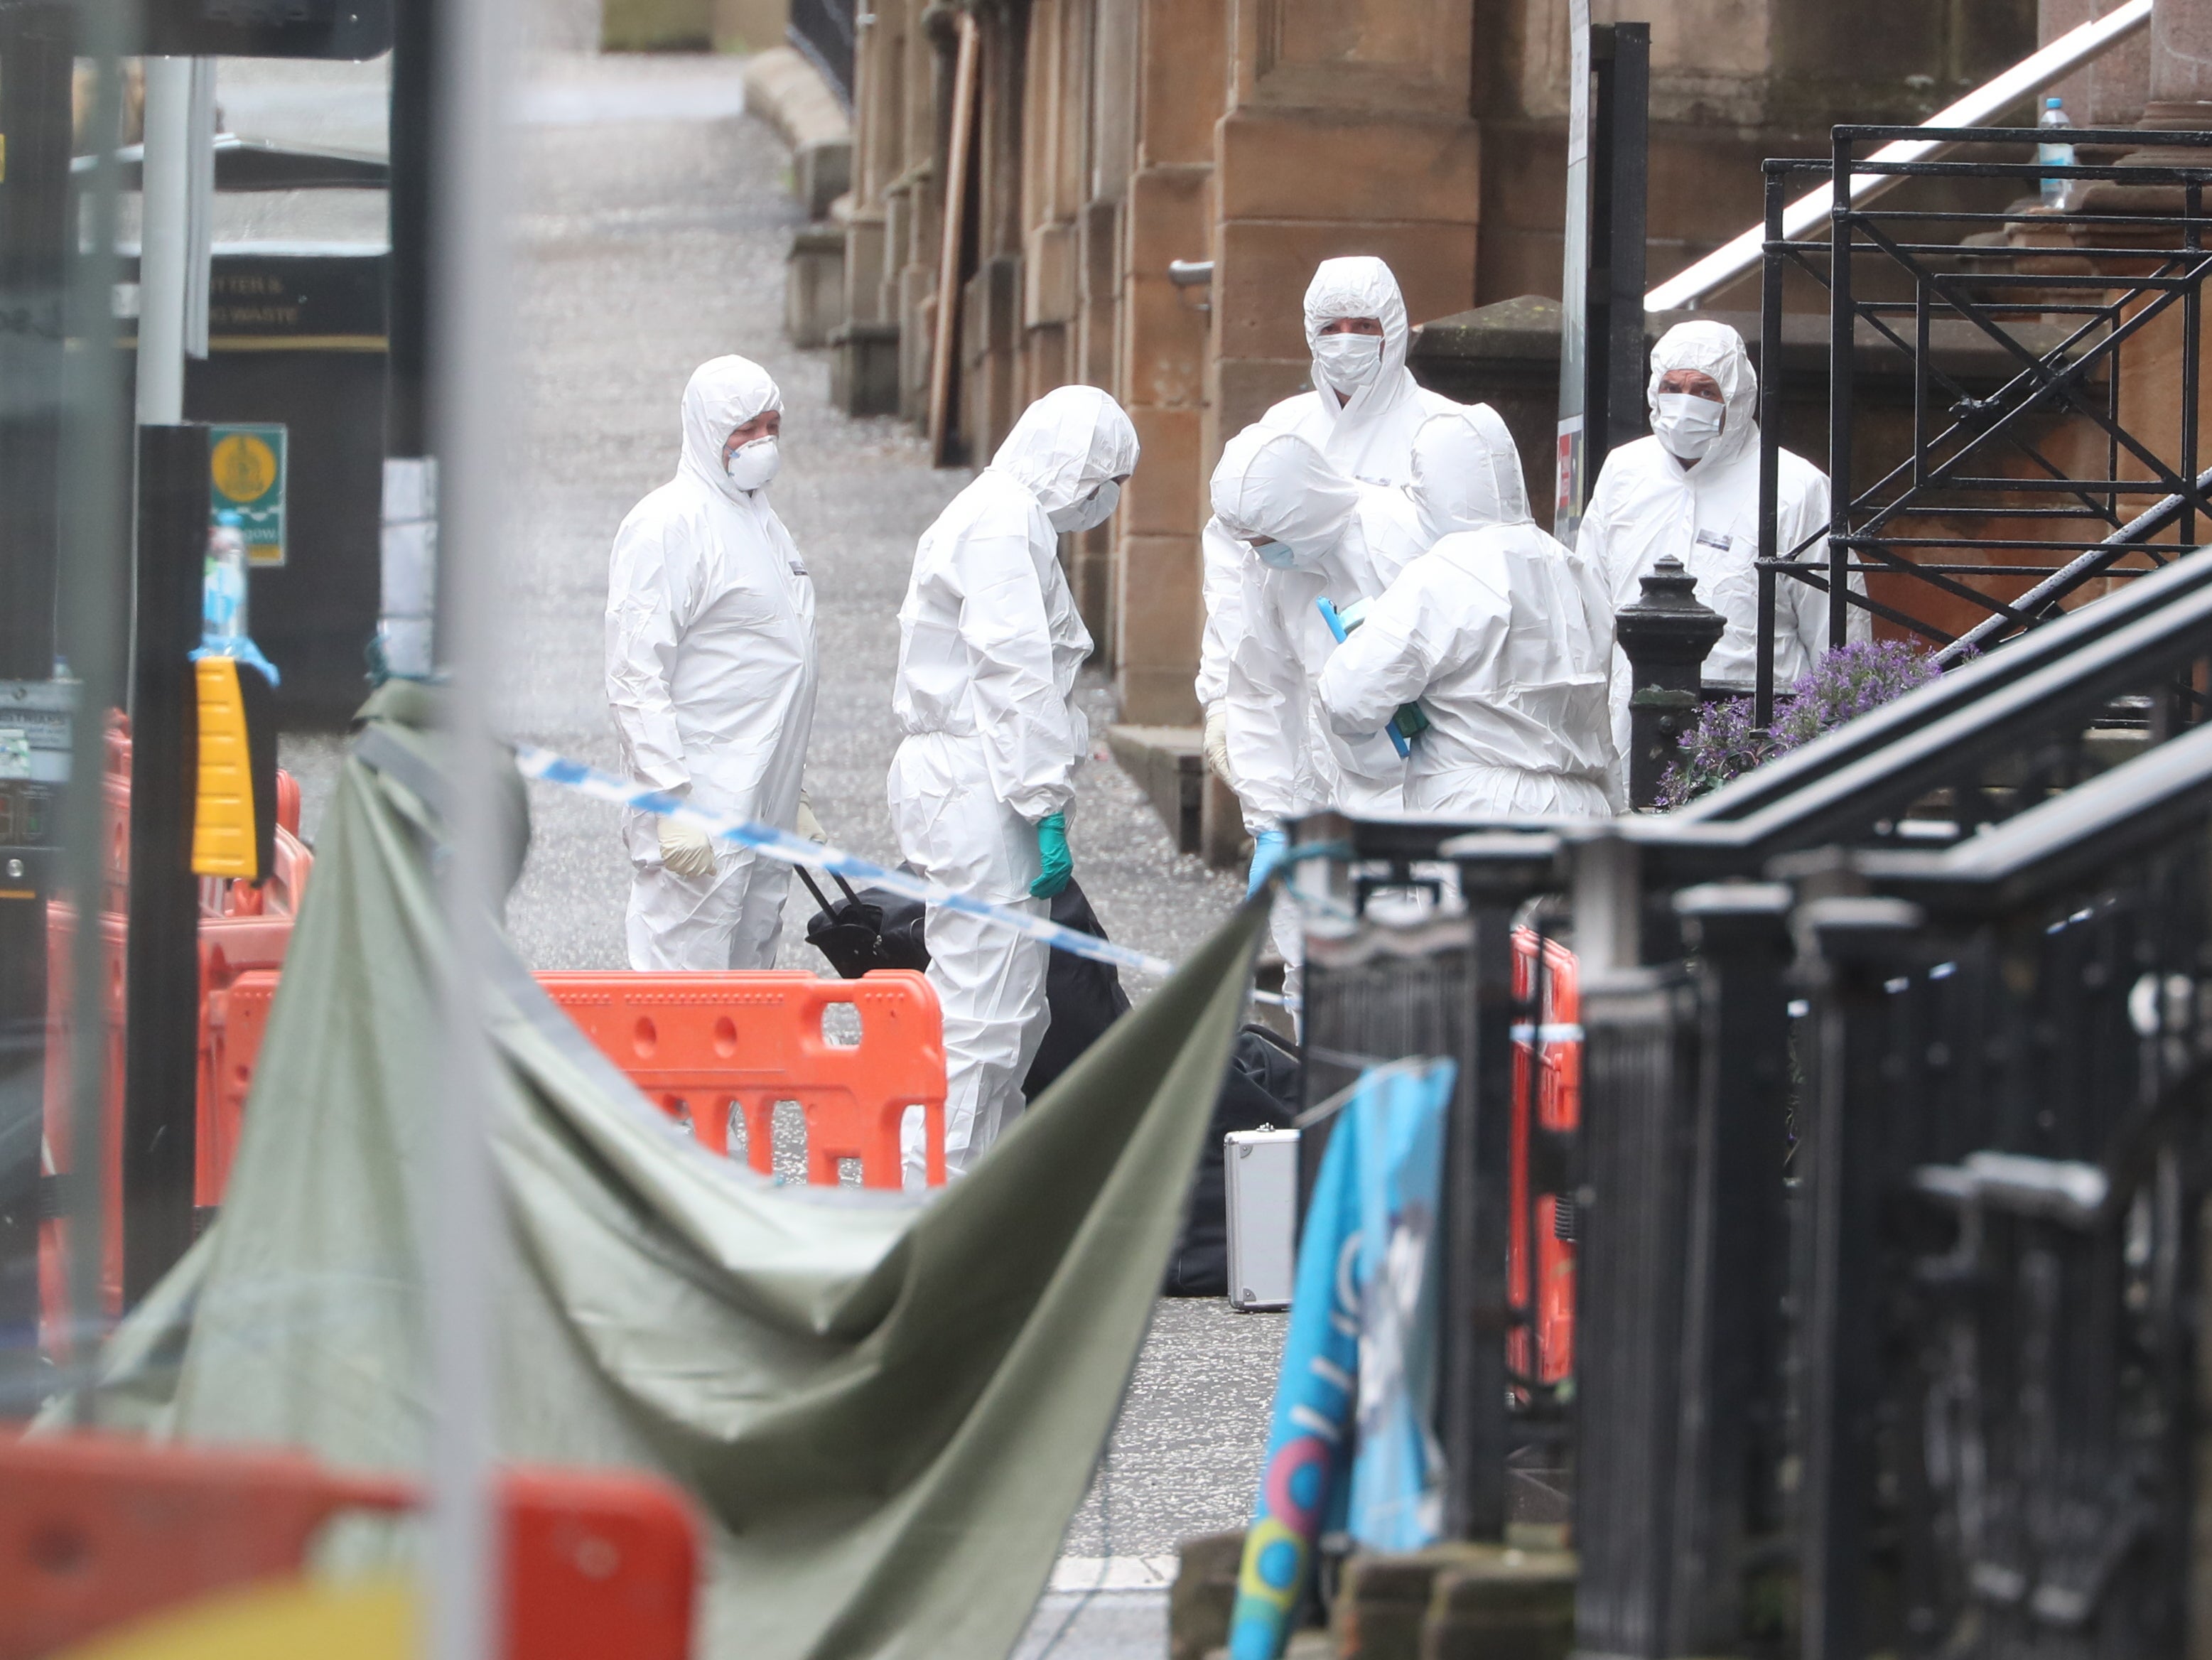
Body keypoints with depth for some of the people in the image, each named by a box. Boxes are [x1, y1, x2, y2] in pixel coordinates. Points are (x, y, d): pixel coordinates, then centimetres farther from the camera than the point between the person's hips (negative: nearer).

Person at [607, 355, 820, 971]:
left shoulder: (762, 520, 18)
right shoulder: (668, 524, -11)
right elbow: (636, 679, -17)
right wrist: (671, 800, -23)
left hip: (761, 805, 9)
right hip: (701, 805, -9)